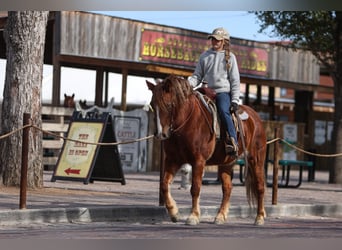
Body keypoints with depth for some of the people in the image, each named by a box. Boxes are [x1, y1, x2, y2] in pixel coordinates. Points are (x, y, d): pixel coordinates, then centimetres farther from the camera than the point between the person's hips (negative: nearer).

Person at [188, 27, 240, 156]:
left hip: (223, 92, -4)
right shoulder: (205, 56, 14)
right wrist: (188, 83, -7)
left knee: (223, 111, -33)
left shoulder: (229, 57, 6)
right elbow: (197, 76, 15)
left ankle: (233, 143, -35)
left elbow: (235, 81, 4)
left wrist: (235, 100, -7)